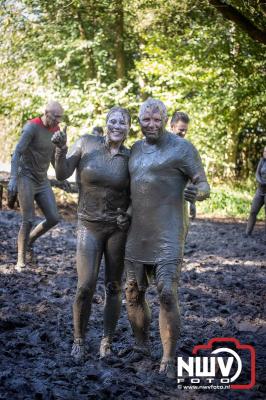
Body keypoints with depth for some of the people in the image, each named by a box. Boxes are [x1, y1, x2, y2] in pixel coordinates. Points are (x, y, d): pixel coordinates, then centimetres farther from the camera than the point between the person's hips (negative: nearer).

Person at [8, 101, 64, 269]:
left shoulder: (56, 129, 4)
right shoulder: (32, 127, -15)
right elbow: (17, 153, -19)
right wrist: (13, 178, -29)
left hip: (43, 180, 6)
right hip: (26, 178, -6)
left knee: (54, 218, -1)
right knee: (28, 220, -9)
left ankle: (30, 239, 23)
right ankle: (21, 259, 3)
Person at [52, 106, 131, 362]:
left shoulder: (129, 157, 0)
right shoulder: (87, 143, -4)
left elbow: (134, 194, 9)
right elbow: (62, 174, -5)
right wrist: (61, 149, -22)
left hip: (119, 227, 1)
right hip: (90, 226, -1)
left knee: (113, 287, 6)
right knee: (85, 287, -9)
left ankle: (107, 342, 21)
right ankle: (78, 341, 12)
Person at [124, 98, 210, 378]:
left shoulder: (182, 148, -7)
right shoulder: (135, 149, 12)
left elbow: (203, 184, -10)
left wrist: (197, 192, -31)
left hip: (167, 235, -6)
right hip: (137, 234, 6)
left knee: (167, 296, -12)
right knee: (133, 293, 10)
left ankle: (168, 360, -4)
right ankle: (141, 344, 28)